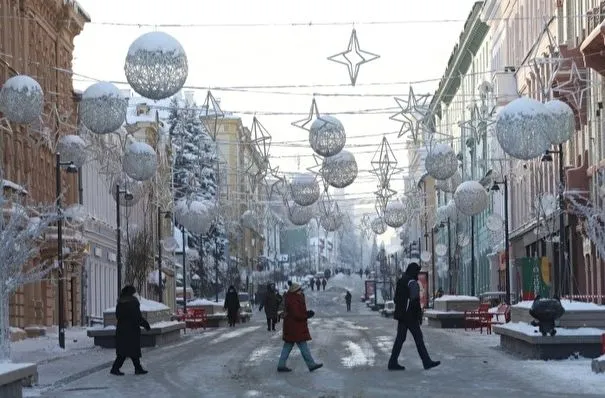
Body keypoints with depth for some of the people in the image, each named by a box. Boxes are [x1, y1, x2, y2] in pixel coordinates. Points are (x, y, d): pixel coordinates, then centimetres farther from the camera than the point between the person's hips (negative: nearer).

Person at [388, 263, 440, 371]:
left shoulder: (400, 282, 14)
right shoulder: (412, 283, -13)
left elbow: (396, 299, 19)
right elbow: (415, 301, -18)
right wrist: (419, 315, -13)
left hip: (401, 315, 8)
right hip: (410, 315, -8)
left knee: (400, 338, 7)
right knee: (418, 337, -1)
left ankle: (393, 363, 2)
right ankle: (427, 362, 3)